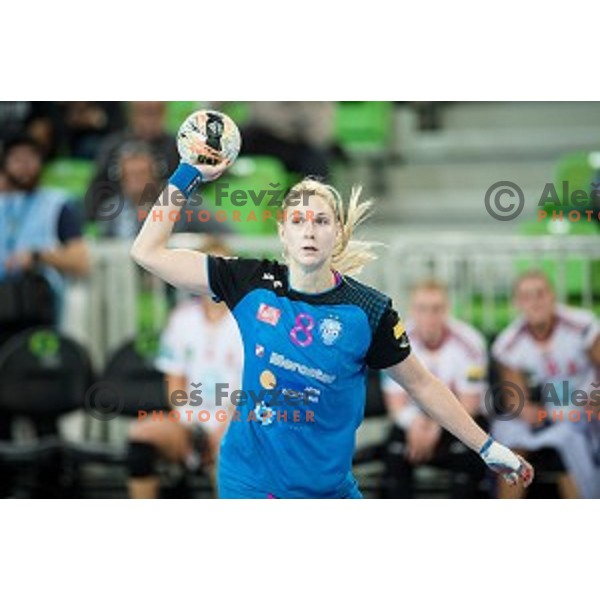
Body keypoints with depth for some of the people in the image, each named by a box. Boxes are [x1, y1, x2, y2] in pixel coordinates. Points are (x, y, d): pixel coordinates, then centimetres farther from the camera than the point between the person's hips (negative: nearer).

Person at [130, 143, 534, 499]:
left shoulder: (370, 311, -8)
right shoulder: (253, 283, -4)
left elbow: (421, 384, 4)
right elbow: (148, 252, -1)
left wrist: (489, 449, 4)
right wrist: (188, 175, -3)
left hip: (326, 488, 0)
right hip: (247, 481, 0)